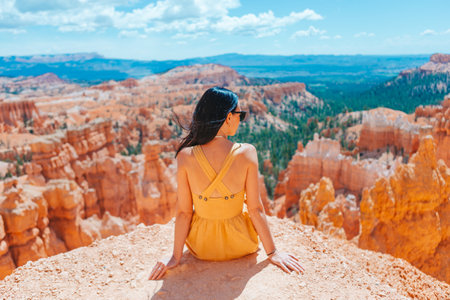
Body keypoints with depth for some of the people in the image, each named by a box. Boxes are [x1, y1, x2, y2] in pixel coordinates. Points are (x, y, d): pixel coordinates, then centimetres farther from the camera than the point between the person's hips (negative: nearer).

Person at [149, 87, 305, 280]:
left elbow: (183, 212, -12)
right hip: (240, 246, 0)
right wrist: (272, 252, -1)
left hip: (200, 249, 1)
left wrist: (176, 256, 2)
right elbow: (255, 209, -14)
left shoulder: (185, 156, -19)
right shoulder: (246, 153, -21)